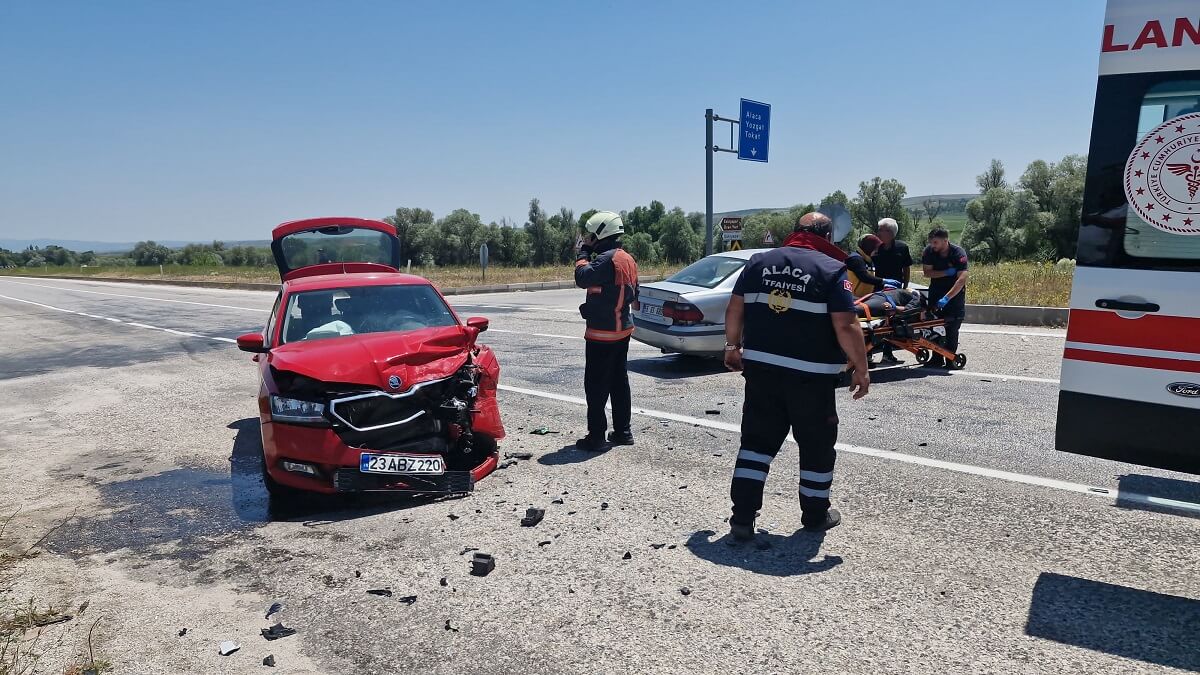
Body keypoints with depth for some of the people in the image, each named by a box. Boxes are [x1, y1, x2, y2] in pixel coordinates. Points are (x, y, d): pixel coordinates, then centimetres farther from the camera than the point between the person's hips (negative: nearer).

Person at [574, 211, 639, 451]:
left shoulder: (607, 259, -19)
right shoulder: (628, 259, 12)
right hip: (623, 328, 10)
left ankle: (596, 436, 1)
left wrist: (583, 253, -11)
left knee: (596, 385, -3)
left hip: (602, 332, -9)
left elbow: (582, 278, -24)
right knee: (619, 381, 15)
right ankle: (623, 431, 22)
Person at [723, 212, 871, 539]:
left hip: (760, 367, 4)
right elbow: (846, 327, -13)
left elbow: (735, 308, 9)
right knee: (817, 445, 14)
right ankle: (815, 515, 28)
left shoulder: (759, 261, 7)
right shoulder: (832, 269, -6)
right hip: (811, 375, -4)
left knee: (757, 440, 11)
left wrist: (733, 346, 21)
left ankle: (743, 517, 9)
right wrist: (861, 370, -4)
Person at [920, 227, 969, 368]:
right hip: (936, 290, 4)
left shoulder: (958, 253, -23)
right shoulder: (929, 251, -10)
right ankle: (937, 358, 7)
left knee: (952, 327, -7)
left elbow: (962, 279, -30)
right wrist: (947, 273, -21)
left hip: (955, 292, -4)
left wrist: (947, 298, -37)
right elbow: (927, 272, -8)